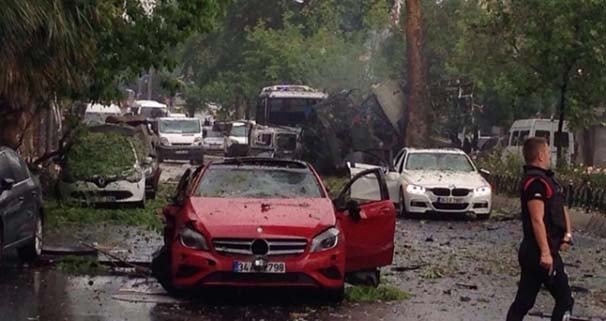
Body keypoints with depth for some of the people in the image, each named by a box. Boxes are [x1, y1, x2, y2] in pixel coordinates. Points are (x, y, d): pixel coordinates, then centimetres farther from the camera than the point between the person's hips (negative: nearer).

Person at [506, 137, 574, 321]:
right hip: (541, 252, -10)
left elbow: (561, 210, 19)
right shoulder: (536, 181, -16)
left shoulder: (546, 178, 18)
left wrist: (567, 234, 2)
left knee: (523, 302, 11)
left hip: (530, 252, 10)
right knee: (565, 300, -2)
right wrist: (545, 252, -26)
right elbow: (537, 220, -23)